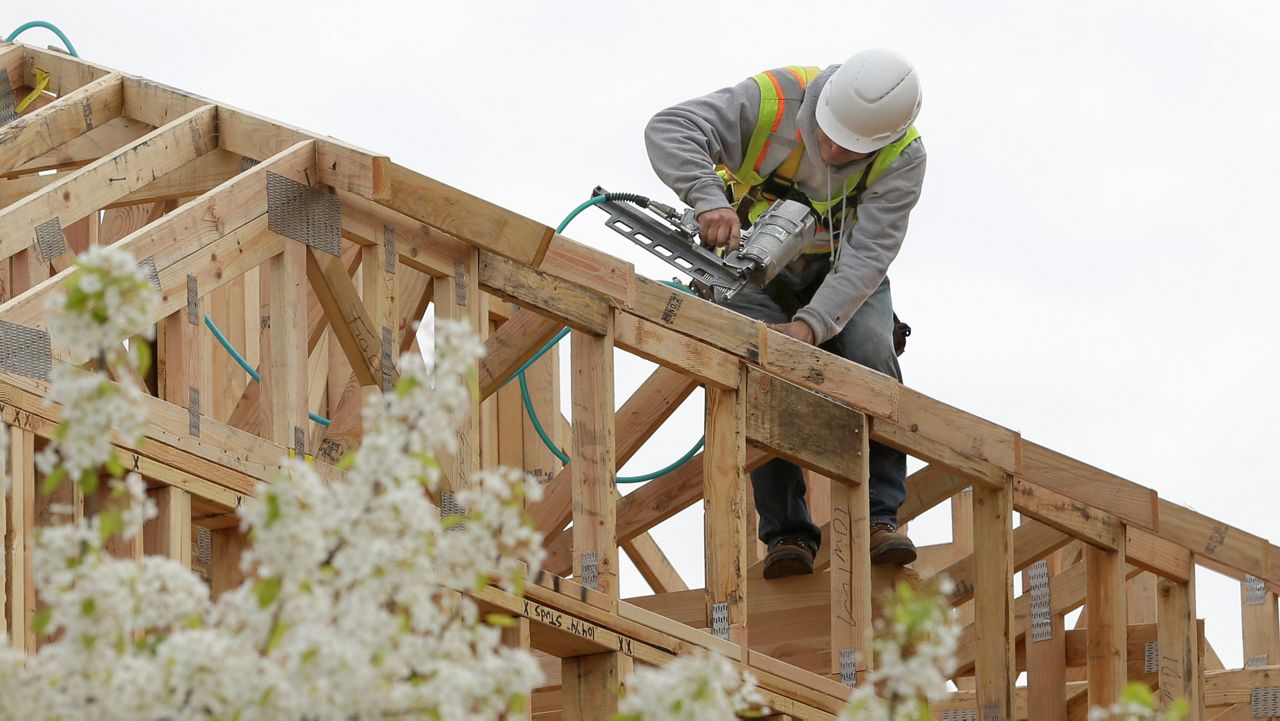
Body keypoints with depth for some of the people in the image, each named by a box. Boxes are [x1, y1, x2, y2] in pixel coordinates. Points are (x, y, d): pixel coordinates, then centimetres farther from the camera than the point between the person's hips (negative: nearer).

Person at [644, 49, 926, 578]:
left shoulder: (902, 159, -24)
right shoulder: (773, 100, -27)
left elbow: (868, 254, -31)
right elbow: (669, 129, -35)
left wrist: (812, 324, -45)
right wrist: (710, 199, -53)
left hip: (846, 276, 0)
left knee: (870, 358, -26)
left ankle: (878, 517, -19)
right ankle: (786, 531, -18)